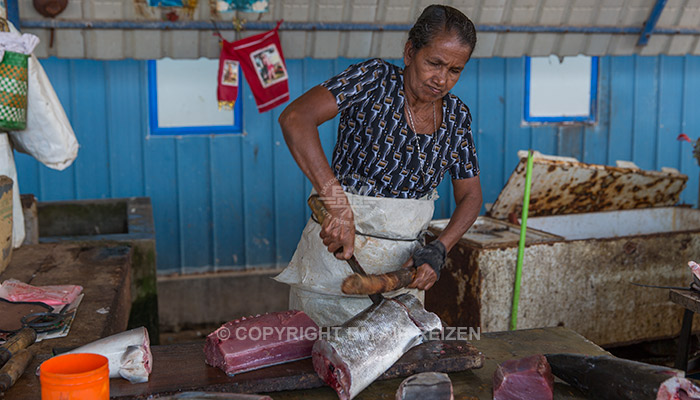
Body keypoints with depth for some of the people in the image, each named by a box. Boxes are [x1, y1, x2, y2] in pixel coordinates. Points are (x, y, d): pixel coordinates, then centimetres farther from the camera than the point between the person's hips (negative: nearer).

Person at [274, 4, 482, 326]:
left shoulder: (456, 116, 2)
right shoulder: (375, 80, -14)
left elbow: (470, 195, 9)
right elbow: (295, 118, -29)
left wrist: (438, 250, -9)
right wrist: (339, 207, -38)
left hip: (402, 263, 5)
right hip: (337, 251, -4)